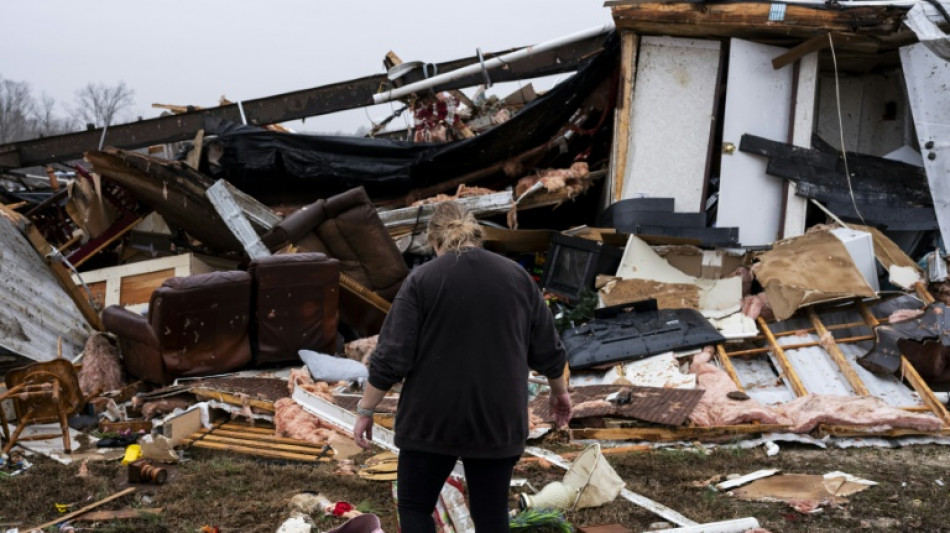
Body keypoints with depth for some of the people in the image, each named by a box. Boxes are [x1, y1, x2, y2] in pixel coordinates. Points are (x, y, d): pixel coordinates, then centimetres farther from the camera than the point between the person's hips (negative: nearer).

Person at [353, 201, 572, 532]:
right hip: (498, 419, 3)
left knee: (414, 506, 13)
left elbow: (391, 358, -11)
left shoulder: (422, 279, -7)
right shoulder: (517, 276, 4)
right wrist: (559, 391, 24)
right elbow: (548, 351, 8)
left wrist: (365, 409, -1)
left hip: (432, 419, -3)